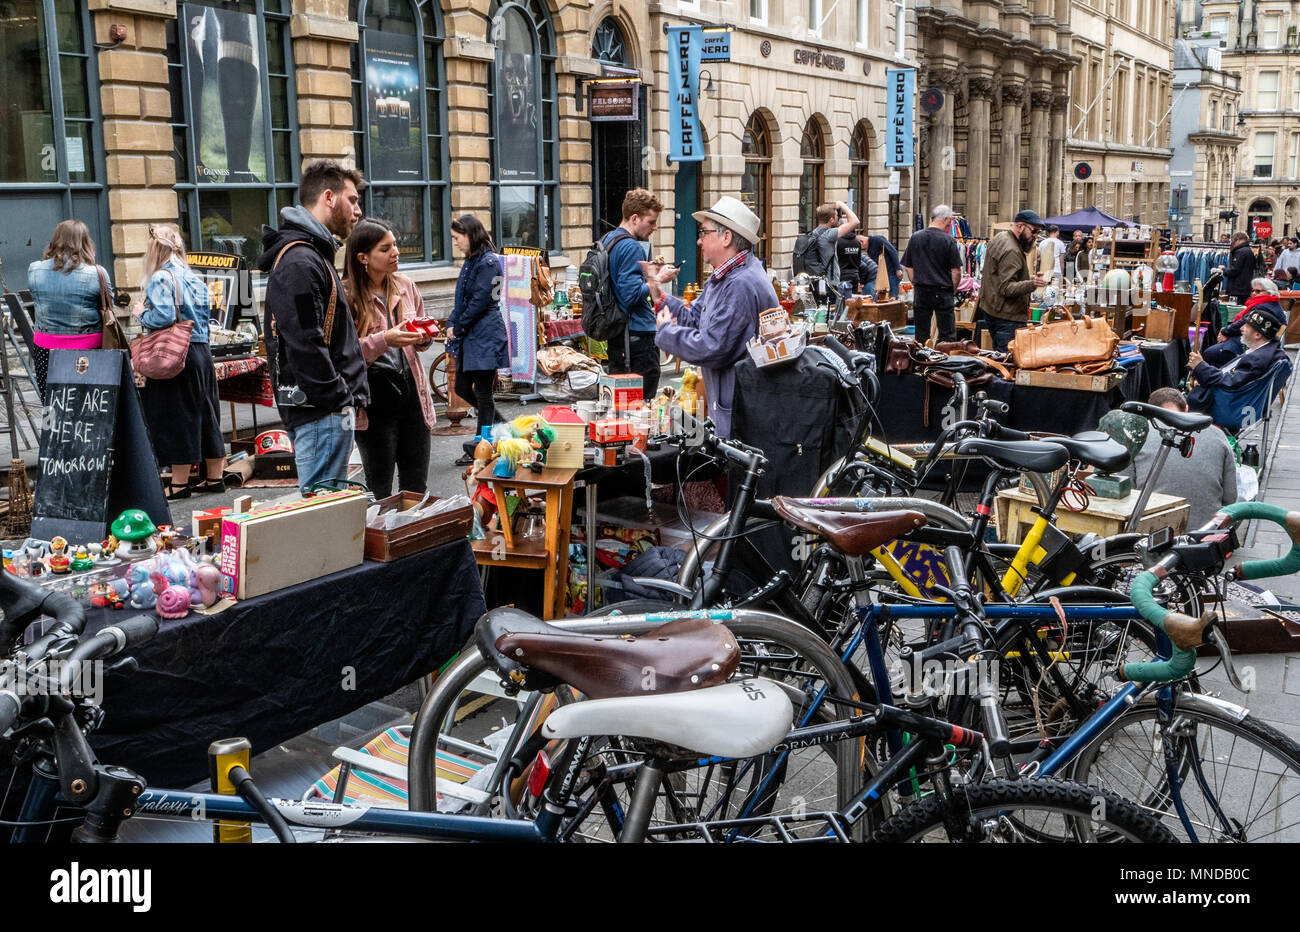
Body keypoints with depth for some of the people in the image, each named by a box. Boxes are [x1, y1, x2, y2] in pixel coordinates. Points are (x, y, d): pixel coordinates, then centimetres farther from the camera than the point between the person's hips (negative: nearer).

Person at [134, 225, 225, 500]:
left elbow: (162, 317, -20)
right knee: (205, 413, 13)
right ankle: (215, 477, 20)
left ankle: (179, 483, 5)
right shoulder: (194, 278, 12)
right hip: (201, 351, 8)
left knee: (175, 418, -1)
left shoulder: (160, 278, -11)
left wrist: (142, 312, -3)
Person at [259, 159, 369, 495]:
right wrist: (340, 400, -17)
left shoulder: (313, 255, 20)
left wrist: (351, 397, 18)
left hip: (331, 408, 11)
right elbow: (304, 345, -23)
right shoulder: (299, 262, -15)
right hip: (322, 414, -11)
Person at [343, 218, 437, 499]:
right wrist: (383, 341, -25)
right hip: (374, 395, -5)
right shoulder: (348, 296, -9)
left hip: (411, 389, 5)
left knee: (417, 486, 12)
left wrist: (424, 336, -2)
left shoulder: (405, 285, 8)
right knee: (379, 490, 4)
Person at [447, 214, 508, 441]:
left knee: (483, 392, -1)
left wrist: (458, 328, -9)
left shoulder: (489, 262, -13)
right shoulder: (470, 262, 16)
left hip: (485, 336, -10)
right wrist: (451, 325, 3)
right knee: (462, 388, 12)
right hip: (469, 337, 10)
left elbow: (480, 302, -17)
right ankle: (498, 421, 28)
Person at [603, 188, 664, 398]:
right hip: (638, 333, -10)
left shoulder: (607, 239, 13)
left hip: (615, 332, 10)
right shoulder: (632, 247, -17)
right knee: (643, 403, -4)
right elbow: (632, 294, -23)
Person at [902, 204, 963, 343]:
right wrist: (953, 291, 6)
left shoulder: (915, 238, 2)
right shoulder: (949, 240, -9)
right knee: (947, 336, 3)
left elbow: (908, 267, 8)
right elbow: (956, 271, -9)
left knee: (921, 337, 8)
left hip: (921, 293, 3)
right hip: (943, 292, -3)